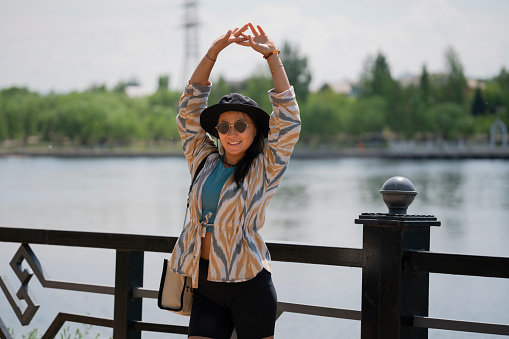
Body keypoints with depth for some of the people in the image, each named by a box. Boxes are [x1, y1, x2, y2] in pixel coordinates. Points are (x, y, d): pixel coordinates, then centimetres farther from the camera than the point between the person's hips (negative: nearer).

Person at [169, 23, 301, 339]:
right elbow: (191, 107, 10)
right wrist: (215, 50, 4)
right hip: (205, 284, 4)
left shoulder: (264, 170, 0)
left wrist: (272, 55, -6)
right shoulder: (204, 161, 10)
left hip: (248, 286, -3)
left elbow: (288, 119, -7)